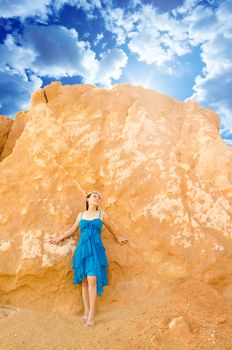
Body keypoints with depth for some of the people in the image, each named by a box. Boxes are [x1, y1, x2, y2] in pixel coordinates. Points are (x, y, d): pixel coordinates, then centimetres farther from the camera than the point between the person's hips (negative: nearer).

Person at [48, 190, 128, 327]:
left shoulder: (102, 214, 4)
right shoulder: (81, 215, 10)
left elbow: (112, 228, 18)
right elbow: (73, 229, 24)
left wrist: (118, 238, 30)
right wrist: (60, 238, 30)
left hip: (96, 249, -3)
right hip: (82, 249, 3)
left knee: (92, 280, -10)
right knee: (84, 281, 6)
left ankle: (91, 314, -1)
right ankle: (86, 311, 18)